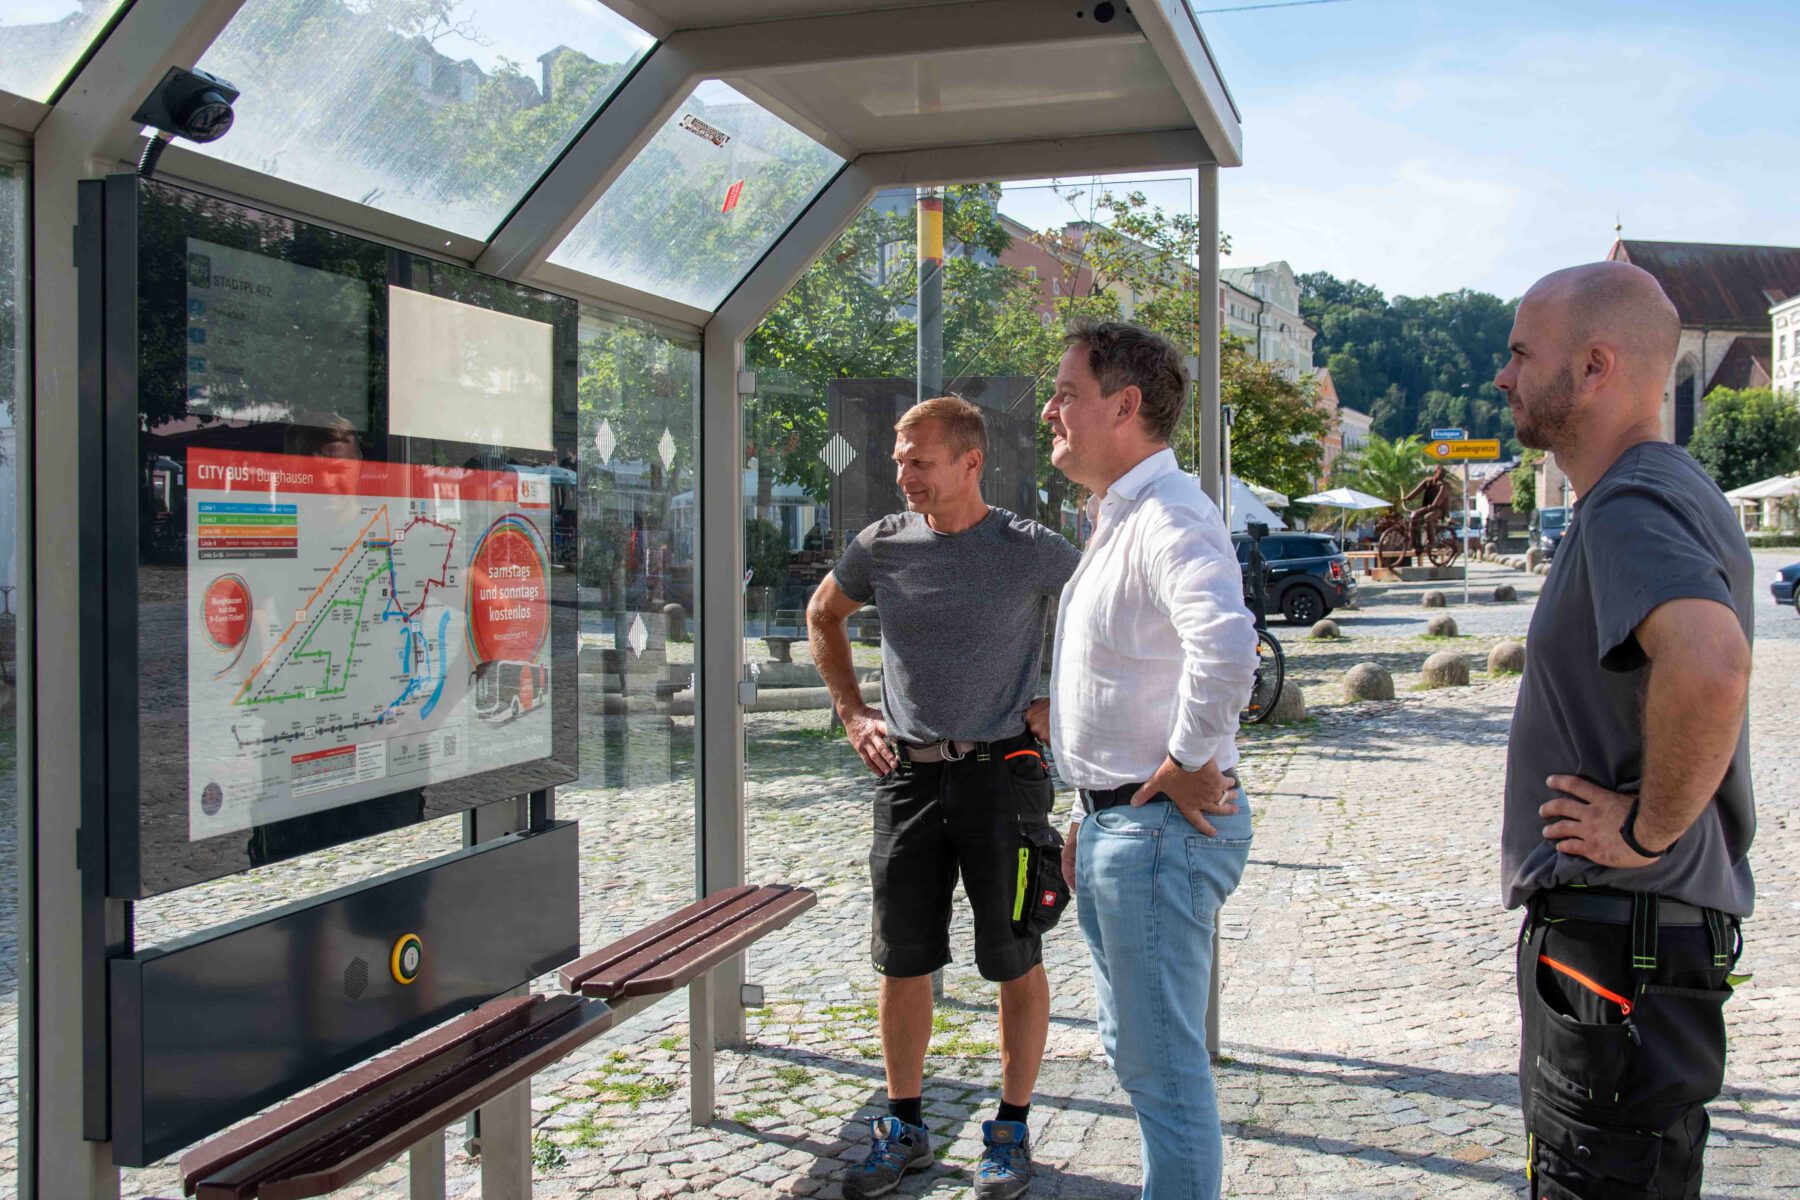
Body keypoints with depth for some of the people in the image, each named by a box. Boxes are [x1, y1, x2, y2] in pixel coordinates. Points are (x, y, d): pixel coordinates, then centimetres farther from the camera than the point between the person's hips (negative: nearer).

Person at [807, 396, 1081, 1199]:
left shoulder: (1032, 552, -8)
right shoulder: (882, 546, 2)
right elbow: (822, 617, 20)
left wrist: (1061, 703, -3)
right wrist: (852, 712, 11)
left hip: (1000, 772, -3)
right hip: (907, 774, 3)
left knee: (1016, 961, 5)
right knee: (902, 961, 9)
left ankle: (1011, 1131, 21)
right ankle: (904, 1127, 25)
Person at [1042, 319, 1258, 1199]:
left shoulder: (1168, 517, -20)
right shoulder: (1114, 522, 15)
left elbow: (1225, 644, -40)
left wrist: (1188, 765, -26)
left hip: (1160, 829, -11)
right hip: (1113, 823, 11)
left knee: (1163, 1065, -1)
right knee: (1133, 1052, 22)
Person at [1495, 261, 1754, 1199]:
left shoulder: (1631, 507, -21)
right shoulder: (1670, 491, 13)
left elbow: (1709, 662, -40)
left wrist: (1648, 829, -26)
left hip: (1618, 937, -11)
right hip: (1651, 926, 11)